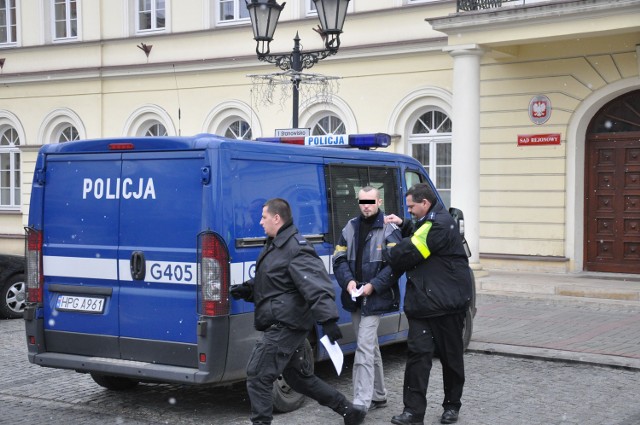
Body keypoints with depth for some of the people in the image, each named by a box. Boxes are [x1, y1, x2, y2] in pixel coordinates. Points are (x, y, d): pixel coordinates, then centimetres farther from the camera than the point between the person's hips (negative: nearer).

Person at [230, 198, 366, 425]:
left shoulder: (296, 249, -18)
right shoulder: (274, 246, 15)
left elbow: (316, 286, -29)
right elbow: (267, 283, 26)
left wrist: (328, 319, -39)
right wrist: (246, 289, 7)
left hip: (284, 327, -11)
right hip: (283, 326, 11)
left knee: (257, 377, -7)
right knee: (299, 376, 19)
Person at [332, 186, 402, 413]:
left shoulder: (389, 229, -6)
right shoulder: (351, 227, 9)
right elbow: (339, 259, 8)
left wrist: (373, 285, -18)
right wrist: (348, 281, -9)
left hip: (375, 298, -6)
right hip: (355, 298, 6)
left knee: (364, 348, -13)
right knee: (371, 347, 16)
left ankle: (361, 402, -14)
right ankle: (378, 395, 29)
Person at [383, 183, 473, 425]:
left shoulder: (440, 224, -18)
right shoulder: (428, 222, 15)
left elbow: (410, 251, -18)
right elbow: (415, 239, 29)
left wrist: (383, 257, -2)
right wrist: (403, 225, 11)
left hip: (447, 303, -9)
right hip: (422, 303, 9)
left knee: (451, 356, 8)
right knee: (417, 353, -2)